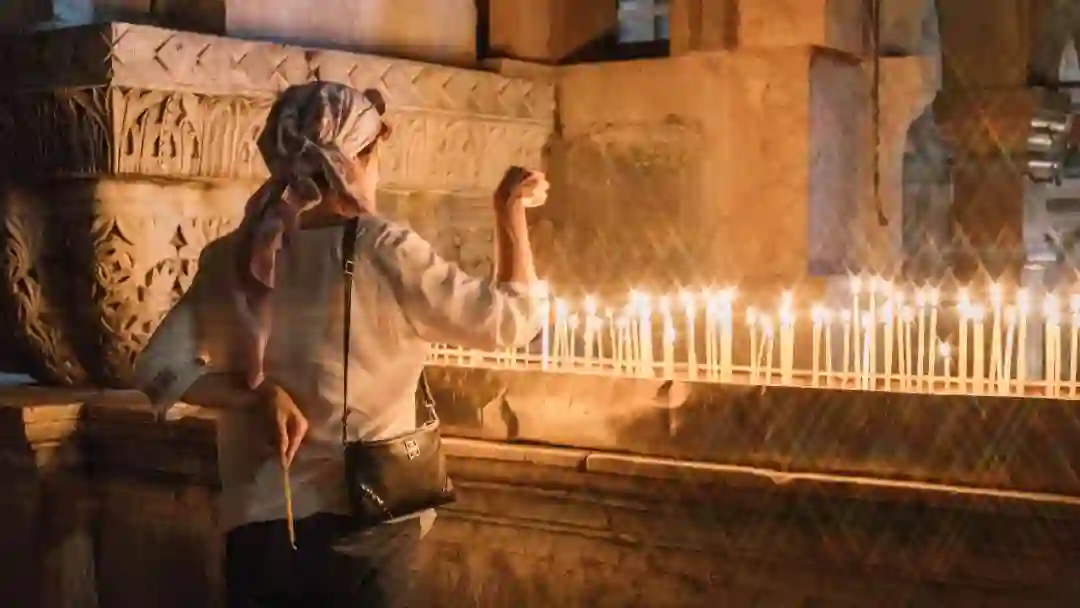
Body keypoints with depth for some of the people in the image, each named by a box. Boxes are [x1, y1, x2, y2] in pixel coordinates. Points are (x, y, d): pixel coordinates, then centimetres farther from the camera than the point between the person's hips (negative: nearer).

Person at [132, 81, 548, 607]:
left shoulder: (236, 258, -1)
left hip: (257, 528, 4)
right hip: (364, 526, -3)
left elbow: (158, 369, -4)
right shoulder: (380, 251, -13)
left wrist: (260, 397, -8)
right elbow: (512, 319, -8)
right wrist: (510, 211, 5)